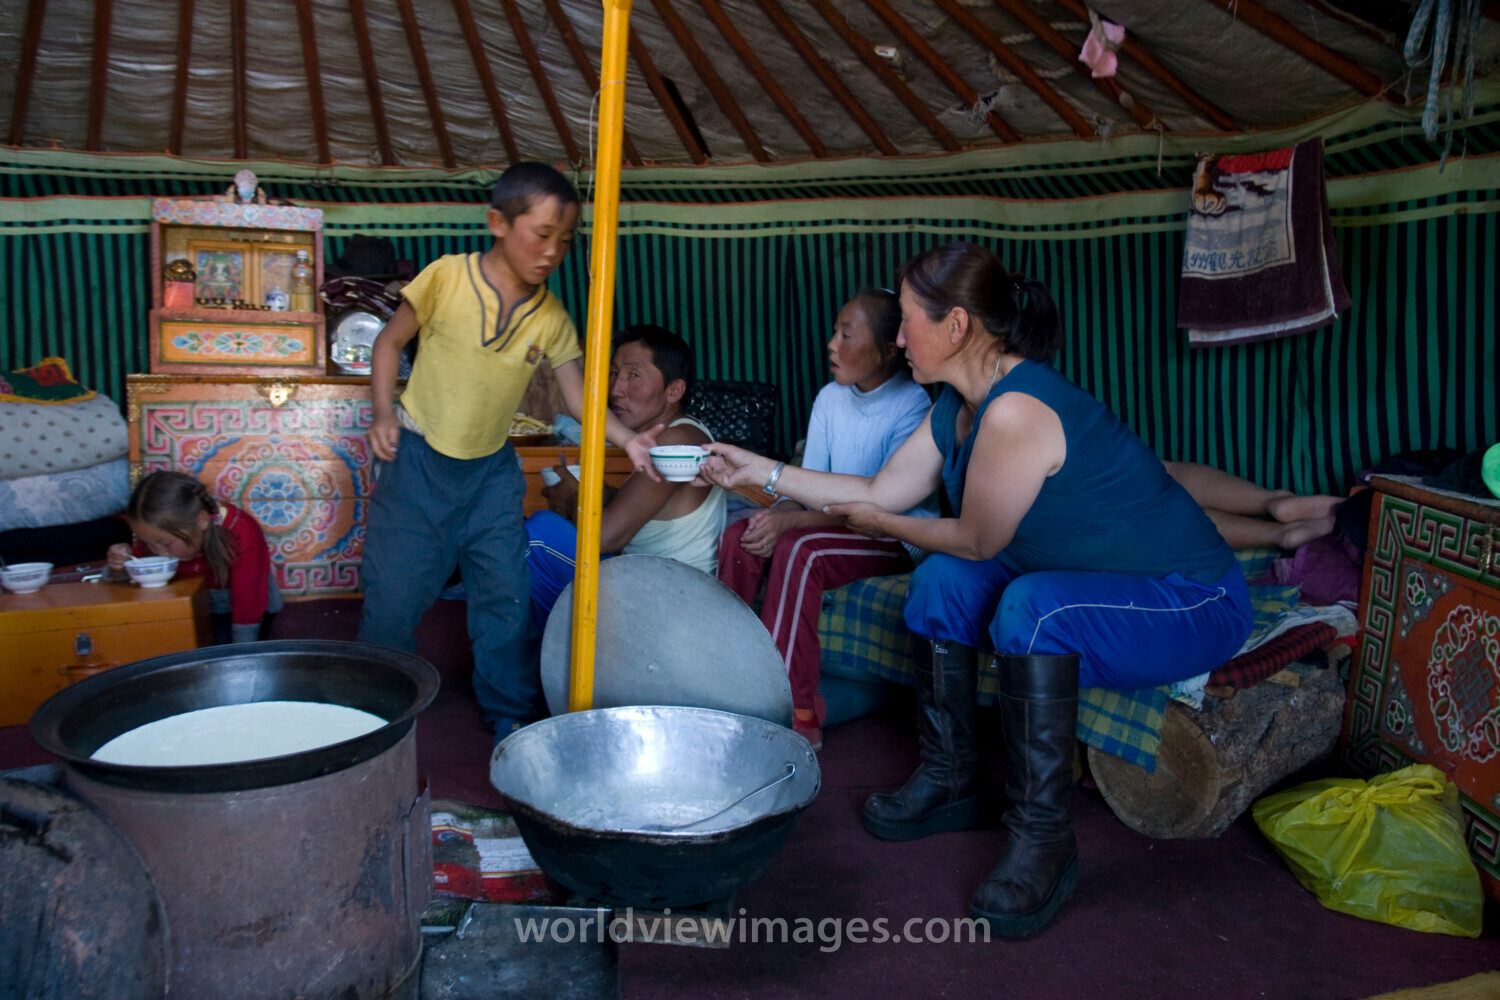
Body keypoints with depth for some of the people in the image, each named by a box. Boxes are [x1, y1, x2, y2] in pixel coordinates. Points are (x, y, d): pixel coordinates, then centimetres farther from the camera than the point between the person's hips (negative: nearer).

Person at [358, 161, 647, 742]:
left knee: (506, 596, 6)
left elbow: (578, 397, -6)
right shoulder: (446, 277, -14)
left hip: (491, 469, 3)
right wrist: (384, 414, -12)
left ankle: (512, 716, 23)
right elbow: (390, 341, -2)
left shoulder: (551, 318, -6)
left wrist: (631, 441, -21)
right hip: (418, 459, -3)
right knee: (392, 596, 2)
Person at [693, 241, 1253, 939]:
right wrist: (762, 471, 10)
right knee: (943, 578, -2)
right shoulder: (957, 406, 2)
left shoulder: (1016, 412, -28)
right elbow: (882, 490, 8)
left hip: (1195, 606, -9)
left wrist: (885, 526, 0)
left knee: (1031, 606, -33)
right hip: (1080, 585, 9)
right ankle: (949, 783, 11)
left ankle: (1042, 836, -17)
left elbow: (979, 540, -18)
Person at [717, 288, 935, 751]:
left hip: (899, 538, -6)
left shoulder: (912, 406, -15)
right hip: (838, 526, 6)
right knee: (741, 536, -18)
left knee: (800, 549, -32)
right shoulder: (830, 398, 5)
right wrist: (776, 515, -17)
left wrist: (790, 522, -29)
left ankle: (794, 714, -27)